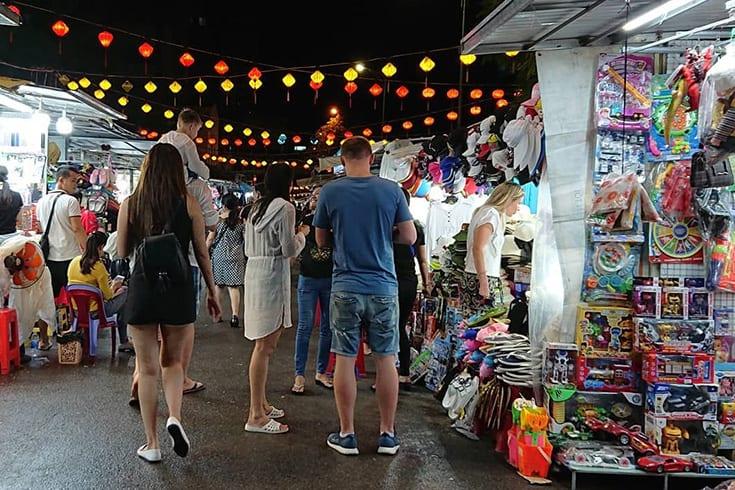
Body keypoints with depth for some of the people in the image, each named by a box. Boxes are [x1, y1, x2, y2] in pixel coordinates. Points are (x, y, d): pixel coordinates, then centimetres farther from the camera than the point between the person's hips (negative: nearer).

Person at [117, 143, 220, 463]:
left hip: (141, 289, 0)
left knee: (147, 368, 10)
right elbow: (202, 253, 1)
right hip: (179, 290, 0)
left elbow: (122, 252, 8)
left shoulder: (129, 205, 0)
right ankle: (174, 418, -5)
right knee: (173, 360, 19)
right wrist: (212, 291, 11)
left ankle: (151, 445, 15)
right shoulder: (188, 204, -3)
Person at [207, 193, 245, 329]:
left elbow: (209, 239, 2)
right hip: (235, 258, -1)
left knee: (219, 285, 15)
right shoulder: (241, 222, -1)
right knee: (233, 287, -3)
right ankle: (235, 316, -12)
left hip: (218, 256, 1)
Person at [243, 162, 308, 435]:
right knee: (265, 346, -7)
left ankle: (261, 404, 25)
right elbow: (290, 249, -12)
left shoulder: (256, 208, 16)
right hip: (273, 275, -9)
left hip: (254, 271, 9)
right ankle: (256, 416, -4)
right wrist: (302, 233, 7)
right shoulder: (285, 208, -10)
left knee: (264, 344, 16)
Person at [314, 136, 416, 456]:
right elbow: (409, 237, 2)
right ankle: (388, 435, 18)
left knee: (345, 359, 7)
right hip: (384, 287, 1)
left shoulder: (330, 192, -2)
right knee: (386, 359, 9)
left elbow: (322, 241, 6)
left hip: (345, 287, 0)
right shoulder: (391, 190, -2)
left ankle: (346, 435, 15)